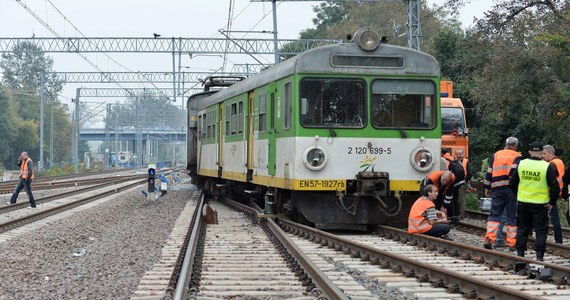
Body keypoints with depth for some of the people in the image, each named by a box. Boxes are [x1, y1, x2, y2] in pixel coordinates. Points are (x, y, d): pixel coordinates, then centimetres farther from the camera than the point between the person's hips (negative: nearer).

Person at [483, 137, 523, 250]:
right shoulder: (517, 156, 1)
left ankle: (489, 238, -8)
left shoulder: (496, 155, 11)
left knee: (494, 214, 8)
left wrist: (487, 188, 16)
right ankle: (512, 243, 5)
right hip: (511, 190, -3)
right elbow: (514, 172, -16)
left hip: (497, 189, 3)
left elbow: (489, 172, 10)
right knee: (512, 216, 5)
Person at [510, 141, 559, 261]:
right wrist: (552, 202, -1)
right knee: (541, 230, 5)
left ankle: (520, 253, 18)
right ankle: (539, 255, 1)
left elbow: (512, 183, 6)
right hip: (540, 204, -3)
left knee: (522, 228, 15)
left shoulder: (521, 164, -2)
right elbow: (555, 187, -13)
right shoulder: (547, 167, -12)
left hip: (523, 202, 3)